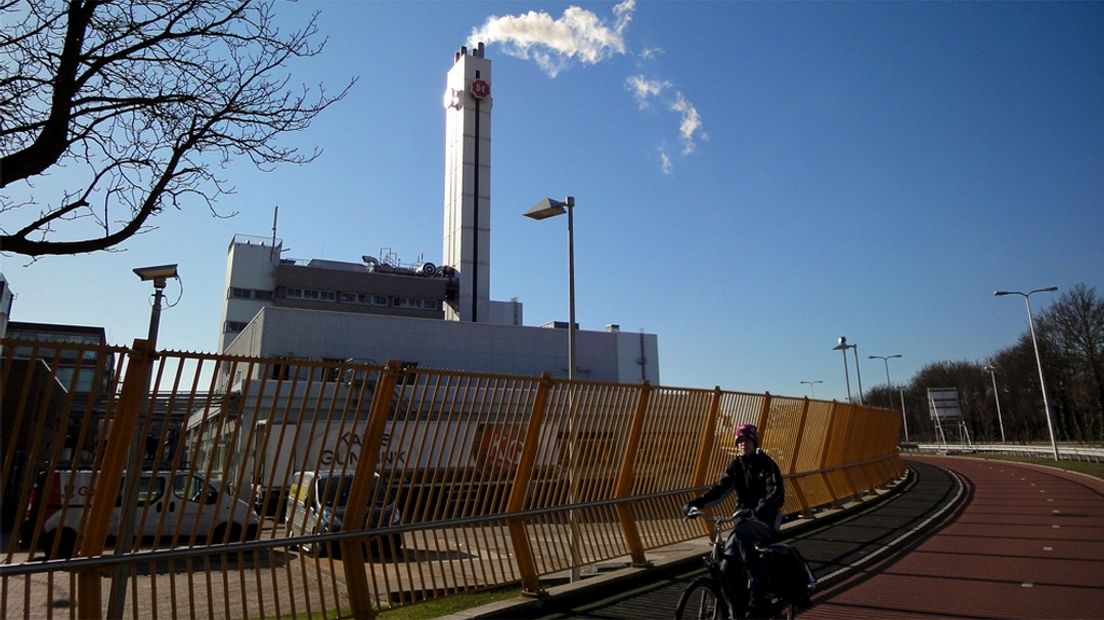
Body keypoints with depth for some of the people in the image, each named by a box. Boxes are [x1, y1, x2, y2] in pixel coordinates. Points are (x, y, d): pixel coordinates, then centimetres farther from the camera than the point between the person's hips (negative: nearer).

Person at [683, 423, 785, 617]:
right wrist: (697, 503, -17)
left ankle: (759, 580, -25)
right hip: (745, 519, 5)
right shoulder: (735, 465, 8)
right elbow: (720, 489, 0)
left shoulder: (766, 464, -7)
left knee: (740, 535, -38)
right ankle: (740, 608, 11)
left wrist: (757, 510, -40)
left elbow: (777, 494, -21)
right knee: (727, 568, -8)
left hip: (765, 520, -5)